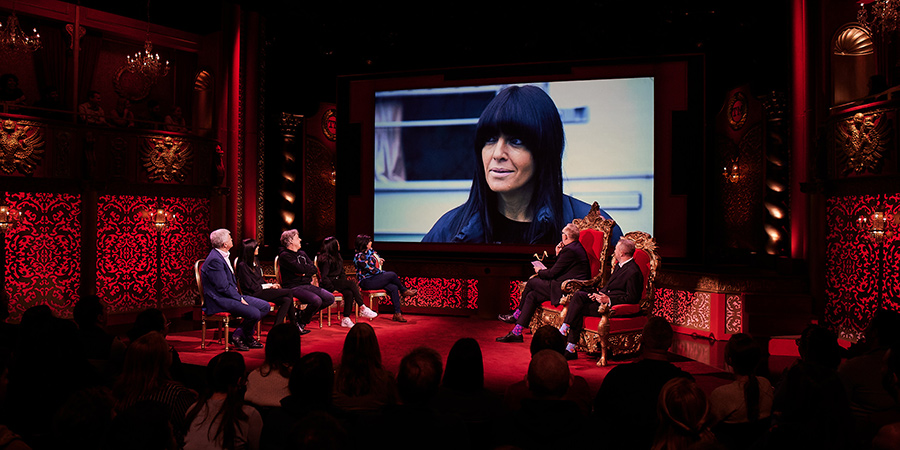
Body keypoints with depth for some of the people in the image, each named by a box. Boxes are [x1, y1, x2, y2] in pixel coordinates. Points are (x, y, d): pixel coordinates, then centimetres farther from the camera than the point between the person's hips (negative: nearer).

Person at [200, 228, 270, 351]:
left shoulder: (222, 256, 13)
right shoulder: (215, 260, -19)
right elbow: (223, 287, -21)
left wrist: (239, 296, 8)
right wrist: (239, 298, -14)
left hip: (232, 295, 10)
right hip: (219, 300, -10)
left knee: (265, 306, 1)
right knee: (254, 313, -26)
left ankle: (247, 337, 10)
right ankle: (237, 337, -1)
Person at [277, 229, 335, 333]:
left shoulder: (302, 253, 20)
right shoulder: (284, 255, -6)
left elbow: (314, 269, 11)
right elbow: (301, 269, -18)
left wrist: (305, 273, -9)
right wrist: (309, 267, 2)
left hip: (307, 285, 8)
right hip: (294, 287, -8)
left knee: (330, 298, -6)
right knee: (316, 300, -30)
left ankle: (304, 314, 6)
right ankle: (301, 322, -6)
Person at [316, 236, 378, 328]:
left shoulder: (337, 256, 14)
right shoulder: (325, 259, -13)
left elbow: (341, 272, 22)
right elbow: (324, 277, -17)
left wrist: (344, 279, 4)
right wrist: (333, 288, -21)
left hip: (337, 281, 8)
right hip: (329, 284, -8)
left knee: (349, 293, -24)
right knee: (352, 283, -26)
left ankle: (345, 319, -22)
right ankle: (362, 308, -22)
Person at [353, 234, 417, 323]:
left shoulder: (369, 252, 12)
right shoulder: (360, 256, -18)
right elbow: (371, 270, -20)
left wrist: (378, 260, 18)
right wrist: (383, 272, -5)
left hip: (374, 279, 9)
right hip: (367, 282, -9)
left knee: (394, 288, -15)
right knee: (392, 275, -19)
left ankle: (397, 314, -15)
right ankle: (404, 291, 8)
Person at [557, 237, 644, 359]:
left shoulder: (633, 272, -16)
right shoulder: (620, 265, 15)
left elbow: (632, 298, -17)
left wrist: (609, 300, -22)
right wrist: (599, 292, 4)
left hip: (613, 306, -10)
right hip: (605, 297, 10)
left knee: (579, 309, -21)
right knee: (578, 295, -11)